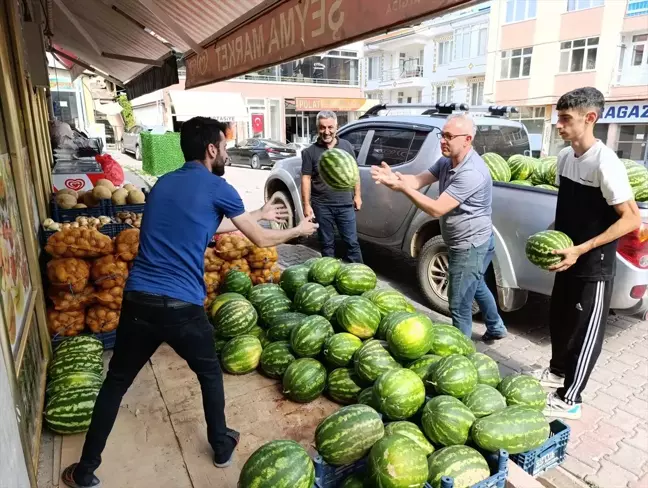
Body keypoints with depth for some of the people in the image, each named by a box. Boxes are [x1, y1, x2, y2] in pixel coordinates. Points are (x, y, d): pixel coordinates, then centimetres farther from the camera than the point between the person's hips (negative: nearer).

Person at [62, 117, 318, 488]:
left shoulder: (163, 183, 15)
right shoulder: (217, 188, -4)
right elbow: (262, 240, 6)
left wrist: (258, 214, 37)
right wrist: (299, 230, 24)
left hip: (137, 300, 5)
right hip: (182, 307, -4)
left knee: (116, 383, 21)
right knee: (210, 374, 22)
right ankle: (222, 446, 38)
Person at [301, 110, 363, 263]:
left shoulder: (347, 146, 5)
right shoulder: (310, 151, -3)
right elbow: (306, 179, -3)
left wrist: (357, 195, 8)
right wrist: (307, 205, -7)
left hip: (345, 204, 1)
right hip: (322, 206, -1)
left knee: (352, 242, 6)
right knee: (327, 244, 12)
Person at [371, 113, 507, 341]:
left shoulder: (471, 173, -29)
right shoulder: (447, 162, 2)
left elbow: (437, 209, -32)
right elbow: (419, 180, -8)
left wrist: (403, 188, -32)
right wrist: (394, 178, -28)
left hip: (470, 247, -11)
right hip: (469, 244, 11)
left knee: (459, 305, 1)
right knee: (476, 287, 30)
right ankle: (496, 328, 51)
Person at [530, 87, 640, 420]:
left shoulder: (605, 163, -22)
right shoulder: (564, 156, 2)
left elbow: (631, 219, -21)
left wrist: (580, 249, -25)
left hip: (594, 265, -7)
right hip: (568, 258, 8)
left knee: (585, 330, 6)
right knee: (558, 319, 21)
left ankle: (569, 400, 19)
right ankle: (558, 371, 43)